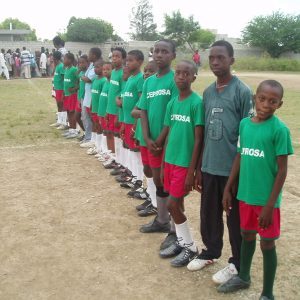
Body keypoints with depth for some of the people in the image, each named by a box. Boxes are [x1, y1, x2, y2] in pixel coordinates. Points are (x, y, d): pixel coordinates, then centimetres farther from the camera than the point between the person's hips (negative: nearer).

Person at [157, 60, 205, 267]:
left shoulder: (197, 103, -14)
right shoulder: (172, 103, 6)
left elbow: (199, 140, -15)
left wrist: (192, 170, -15)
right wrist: (164, 164, 13)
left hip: (185, 163, -6)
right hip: (170, 161, 6)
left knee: (172, 205, -3)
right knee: (178, 204, 14)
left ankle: (191, 247, 14)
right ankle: (181, 242, 29)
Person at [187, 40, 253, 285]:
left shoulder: (243, 92, -10)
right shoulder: (207, 92, 8)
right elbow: (204, 133, 11)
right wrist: (199, 168, 12)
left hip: (233, 168, -5)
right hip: (209, 166, 6)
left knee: (236, 217, 9)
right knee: (208, 213, 17)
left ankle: (237, 263, 27)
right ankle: (210, 252, 39)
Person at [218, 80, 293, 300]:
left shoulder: (279, 129, -15)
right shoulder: (244, 123, 2)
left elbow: (282, 170, -13)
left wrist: (270, 205, -15)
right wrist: (228, 189, 10)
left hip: (266, 198, -5)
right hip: (245, 194, 5)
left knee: (267, 243, 8)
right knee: (247, 235, 22)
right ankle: (243, 277, 44)